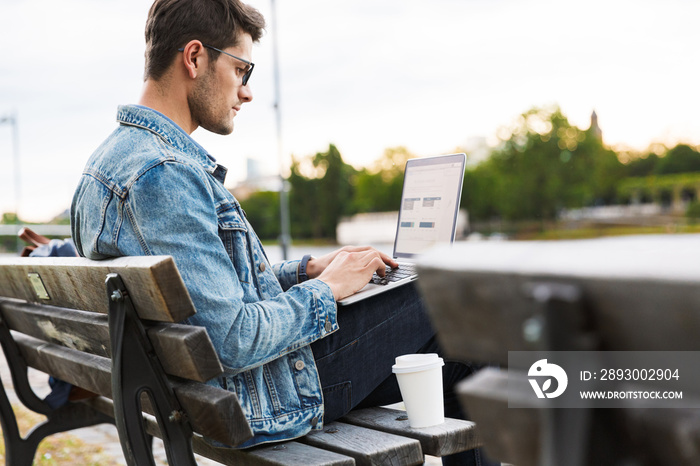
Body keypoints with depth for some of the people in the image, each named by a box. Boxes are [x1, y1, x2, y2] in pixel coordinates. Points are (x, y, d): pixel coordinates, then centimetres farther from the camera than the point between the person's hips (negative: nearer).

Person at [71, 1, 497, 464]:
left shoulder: (118, 156, 9)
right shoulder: (163, 174, -26)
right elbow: (234, 341, -29)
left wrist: (307, 269, 8)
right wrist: (326, 290, -13)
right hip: (257, 405, -10)